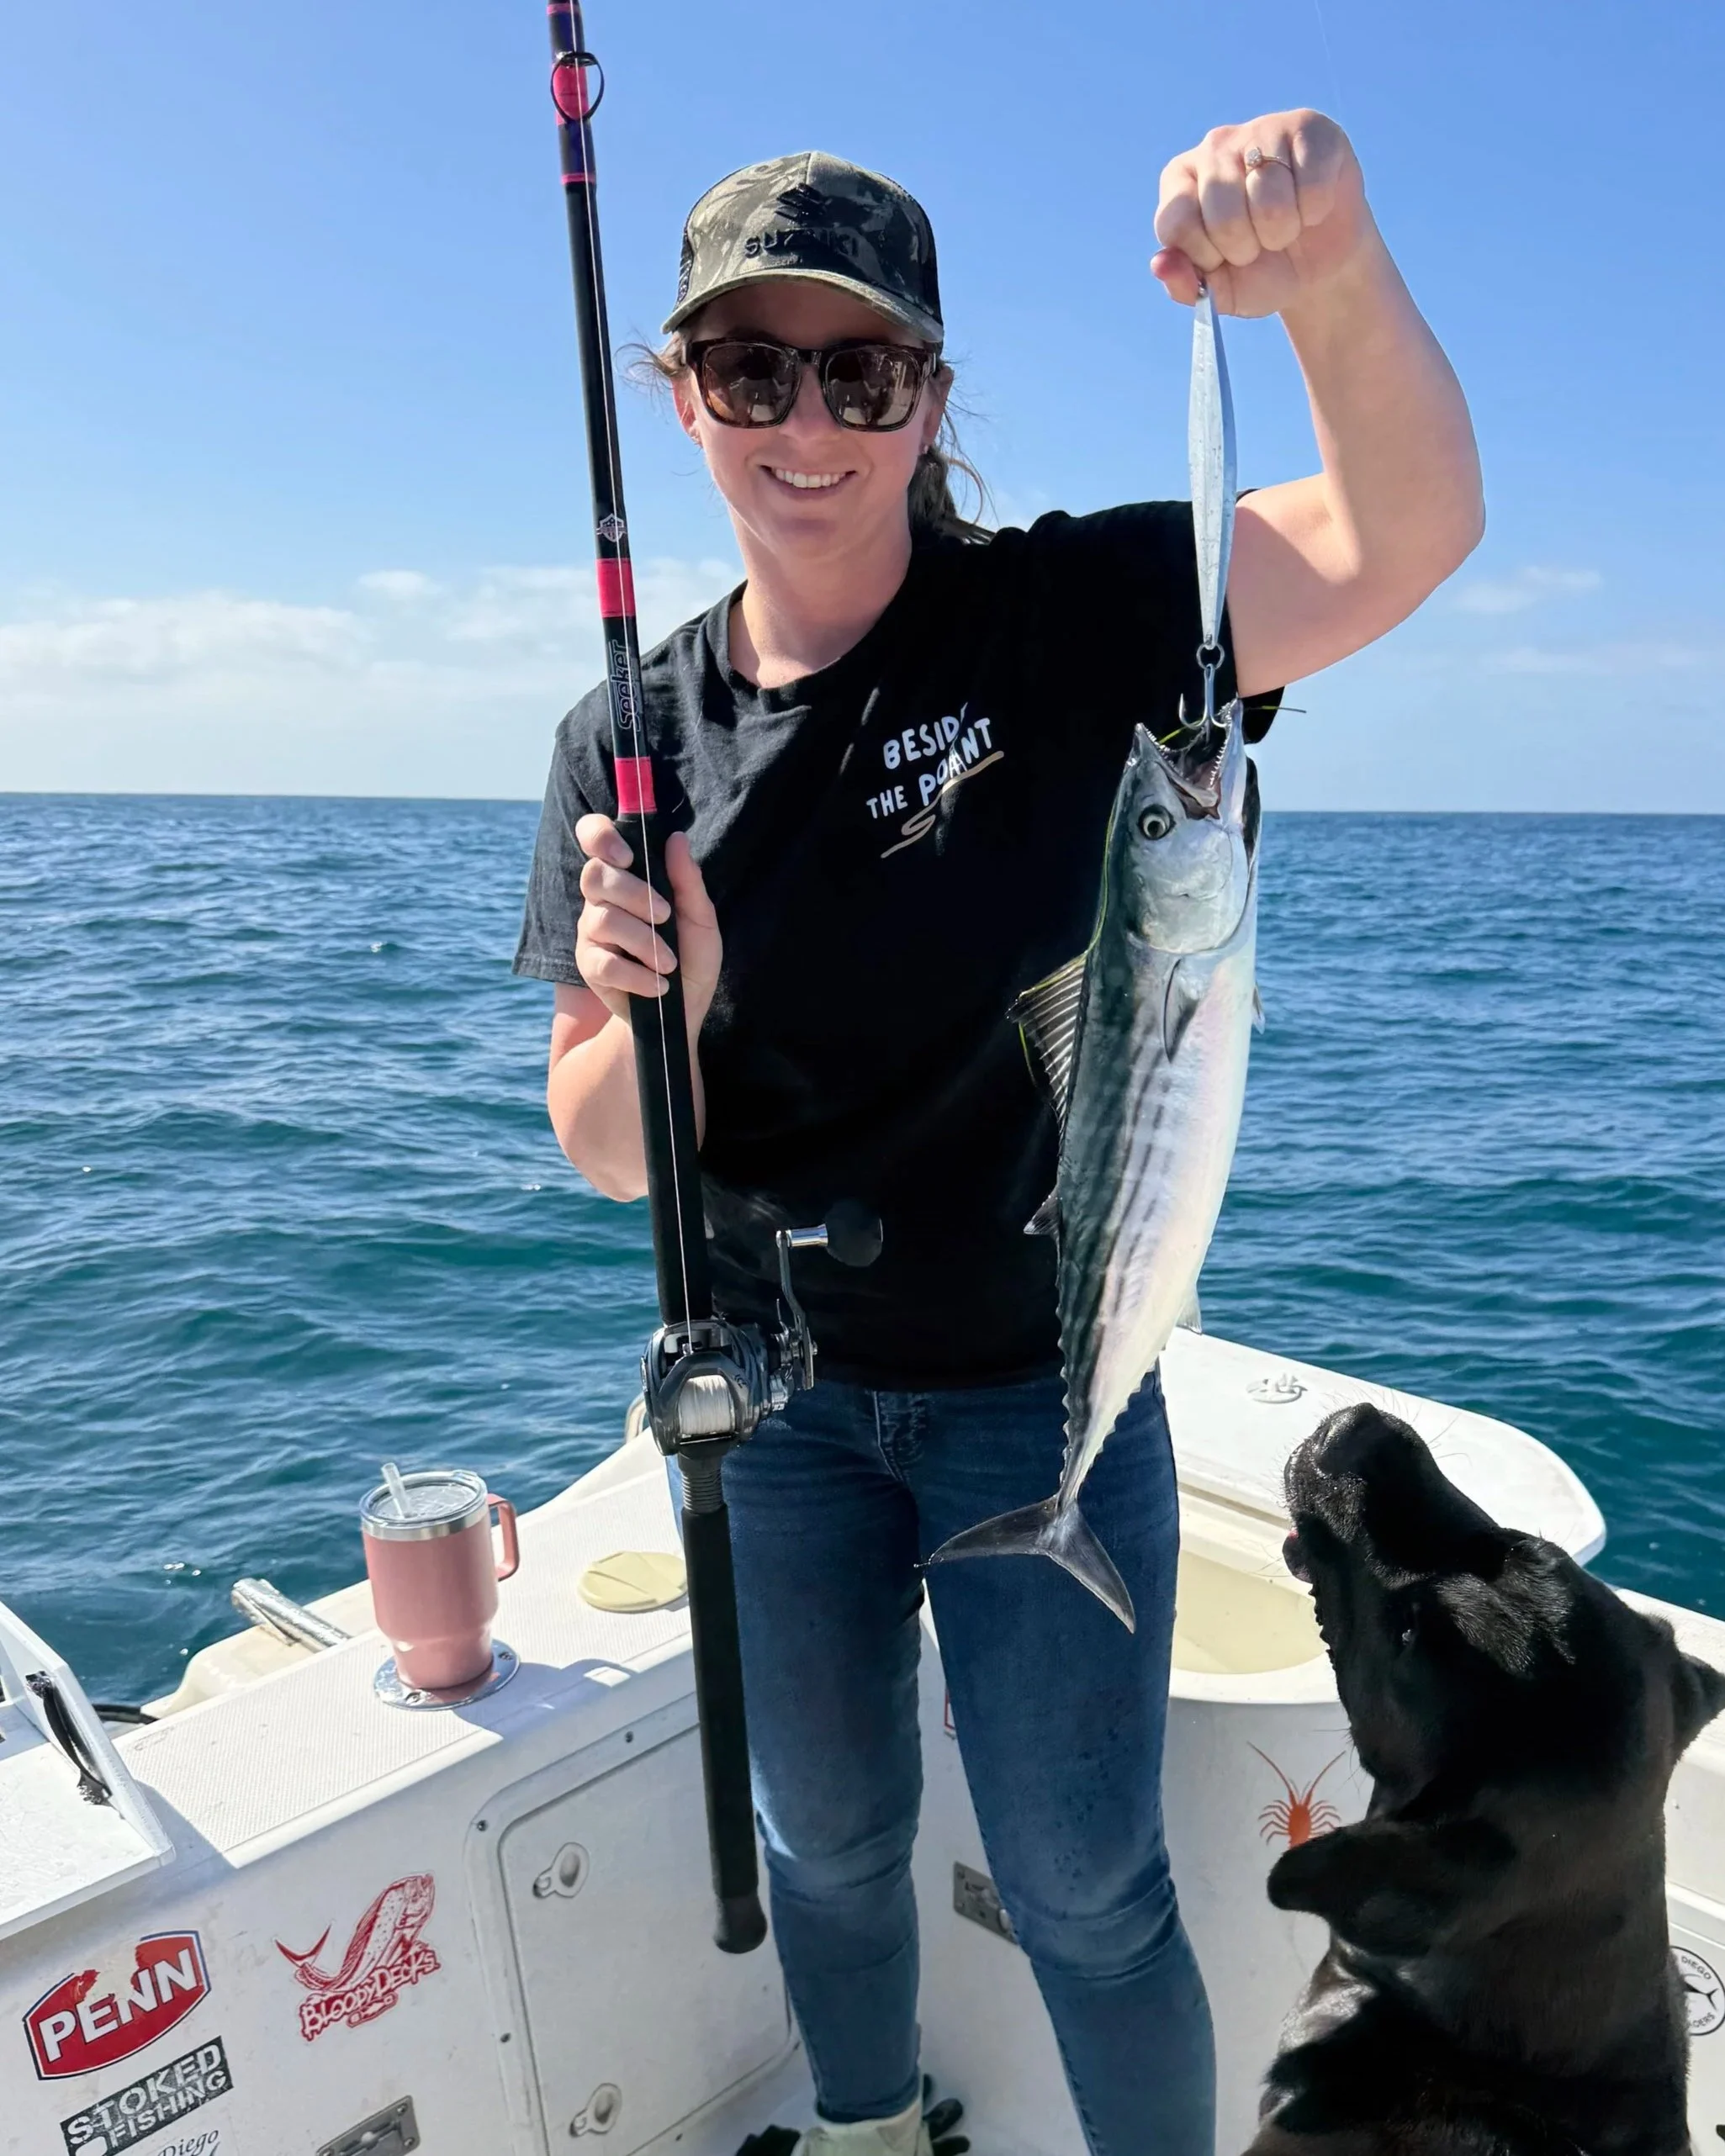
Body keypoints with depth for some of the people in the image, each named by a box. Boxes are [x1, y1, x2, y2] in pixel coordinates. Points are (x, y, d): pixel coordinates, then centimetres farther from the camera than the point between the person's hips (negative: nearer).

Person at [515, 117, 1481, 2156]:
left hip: (1040, 1382, -2)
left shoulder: (1064, 618, -11)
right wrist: (647, 1011, -26)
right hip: (777, 1394, 3)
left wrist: (1333, 269, -45)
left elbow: (1400, 539, -27)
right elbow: (610, 1157, -5)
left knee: (1083, 1889, 9)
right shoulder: (630, 742, -4)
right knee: (828, 1836, 23)